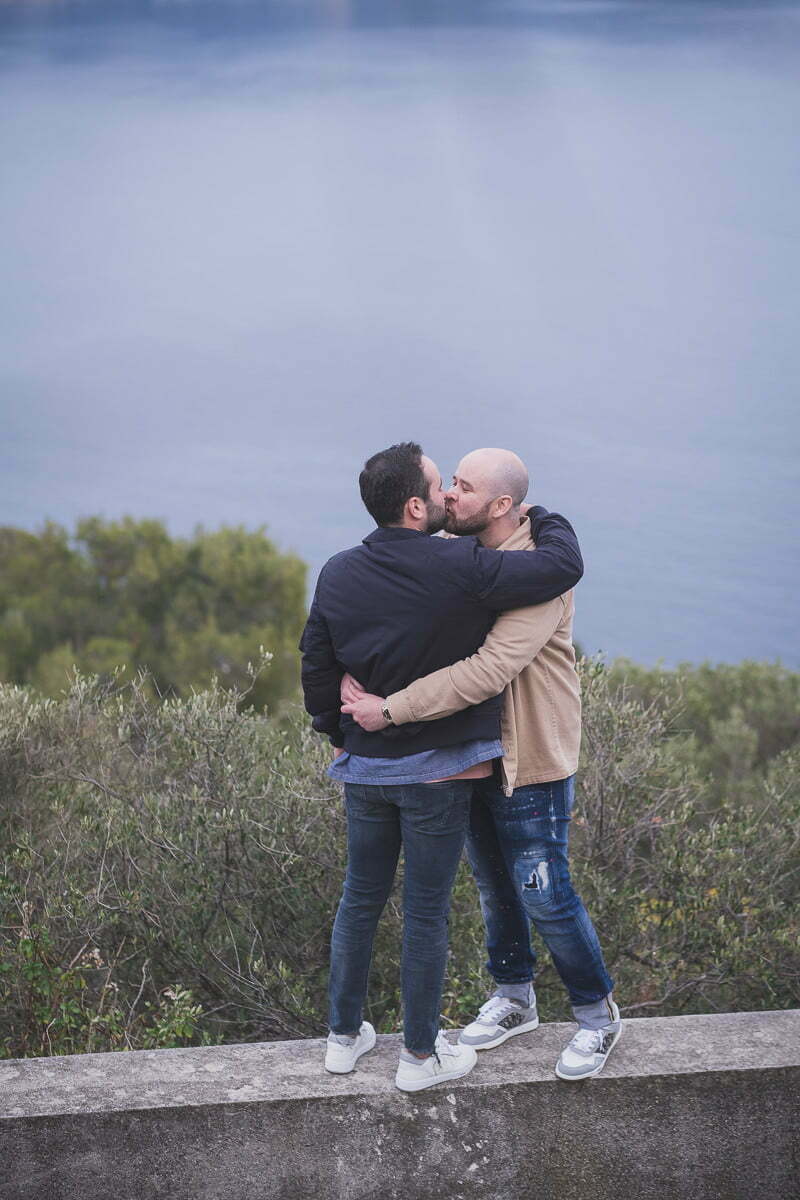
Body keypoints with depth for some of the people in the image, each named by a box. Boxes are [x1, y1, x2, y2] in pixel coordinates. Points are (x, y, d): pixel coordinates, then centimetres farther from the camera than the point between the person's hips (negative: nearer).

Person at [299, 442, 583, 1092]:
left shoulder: (338, 575, -3)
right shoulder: (461, 568, -20)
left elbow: (316, 666, 5)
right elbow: (564, 566, -17)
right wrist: (543, 517, 3)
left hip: (364, 768, 5)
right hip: (438, 773, -5)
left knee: (360, 898, 18)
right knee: (427, 911, 6)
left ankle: (345, 1036, 29)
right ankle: (421, 1055, 18)